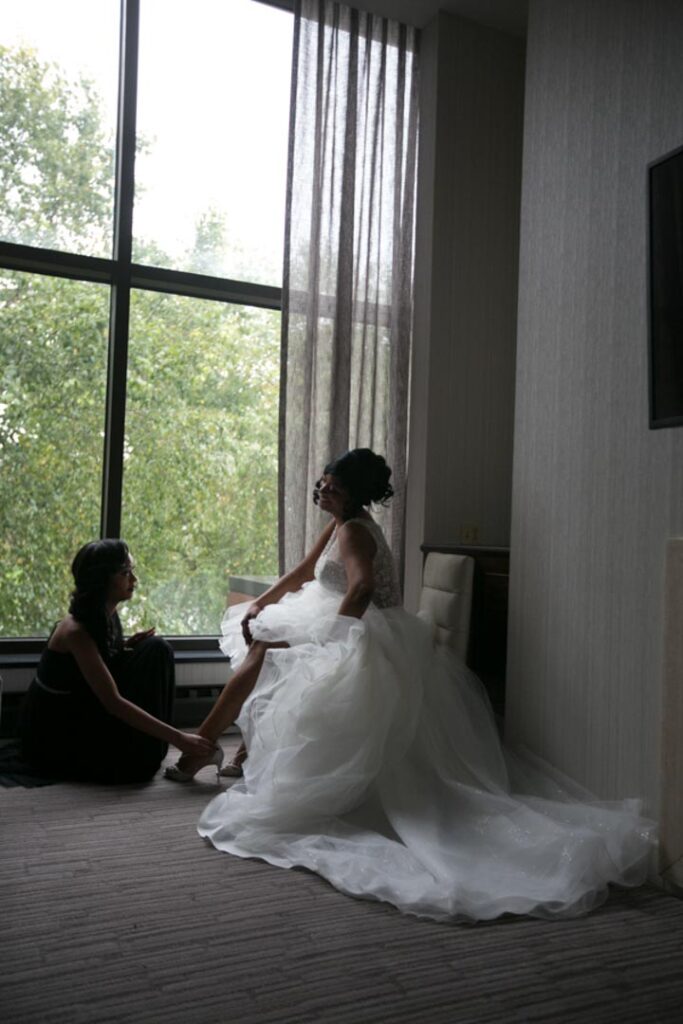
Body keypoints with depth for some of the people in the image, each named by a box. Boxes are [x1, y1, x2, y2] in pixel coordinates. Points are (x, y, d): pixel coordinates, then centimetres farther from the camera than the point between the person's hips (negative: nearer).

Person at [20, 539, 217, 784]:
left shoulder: (105, 615, -3)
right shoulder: (76, 631, -30)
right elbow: (113, 703, -34)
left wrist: (126, 648, -10)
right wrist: (177, 738, -36)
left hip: (84, 708, 9)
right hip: (53, 731, -9)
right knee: (136, 762, -27)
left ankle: (150, 750, 5)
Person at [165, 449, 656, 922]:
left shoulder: (353, 531, -14)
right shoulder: (342, 525, 18)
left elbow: (361, 588, -32)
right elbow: (301, 575, 23)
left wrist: (329, 643, -27)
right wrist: (258, 606, 15)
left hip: (363, 645, -10)